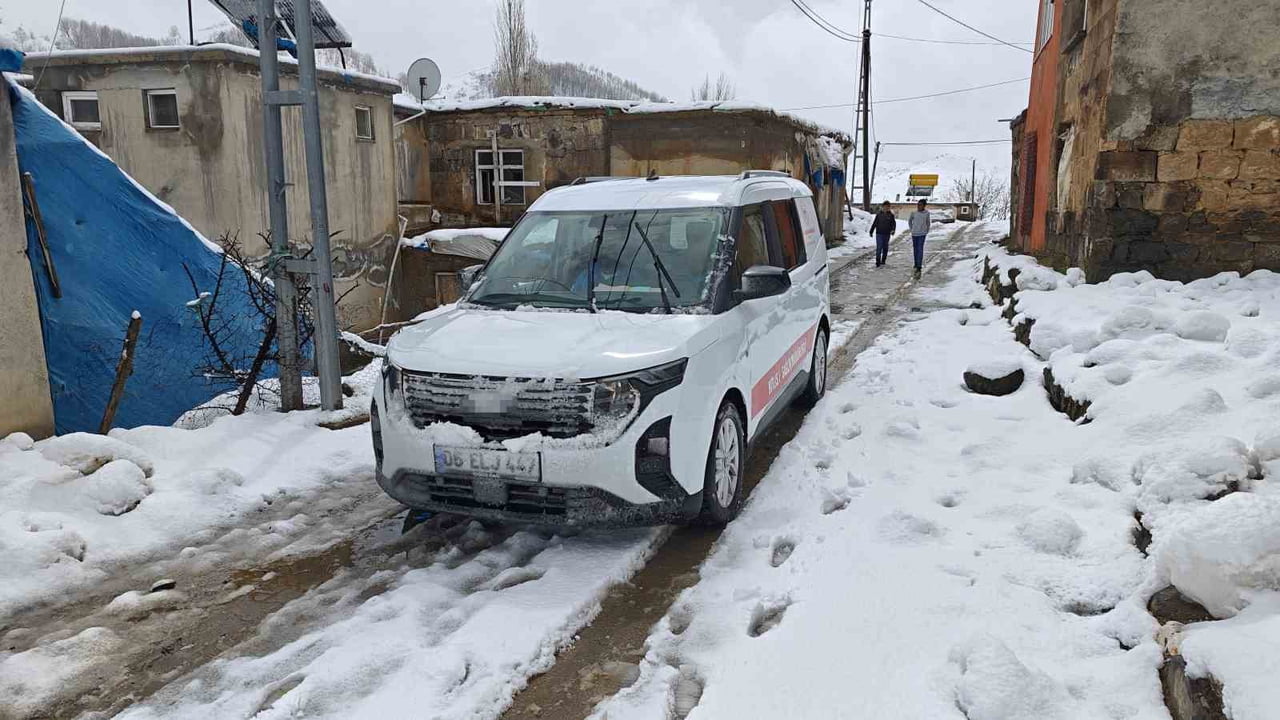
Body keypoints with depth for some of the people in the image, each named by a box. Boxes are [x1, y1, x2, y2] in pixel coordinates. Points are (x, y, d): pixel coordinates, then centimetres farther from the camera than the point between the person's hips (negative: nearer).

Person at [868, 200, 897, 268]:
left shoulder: (891, 215, 1)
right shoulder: (879, 214, 1)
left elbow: (894, 224, 1)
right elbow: (874, 223, 8)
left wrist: (893, 230, -18)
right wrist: (871, 231, 11)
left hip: (887, 234, 2)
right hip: (879, 234, -2)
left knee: (885, 248, 9)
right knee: (879, 248, -10)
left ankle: (883, 262, 22)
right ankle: (878, 263, -9)